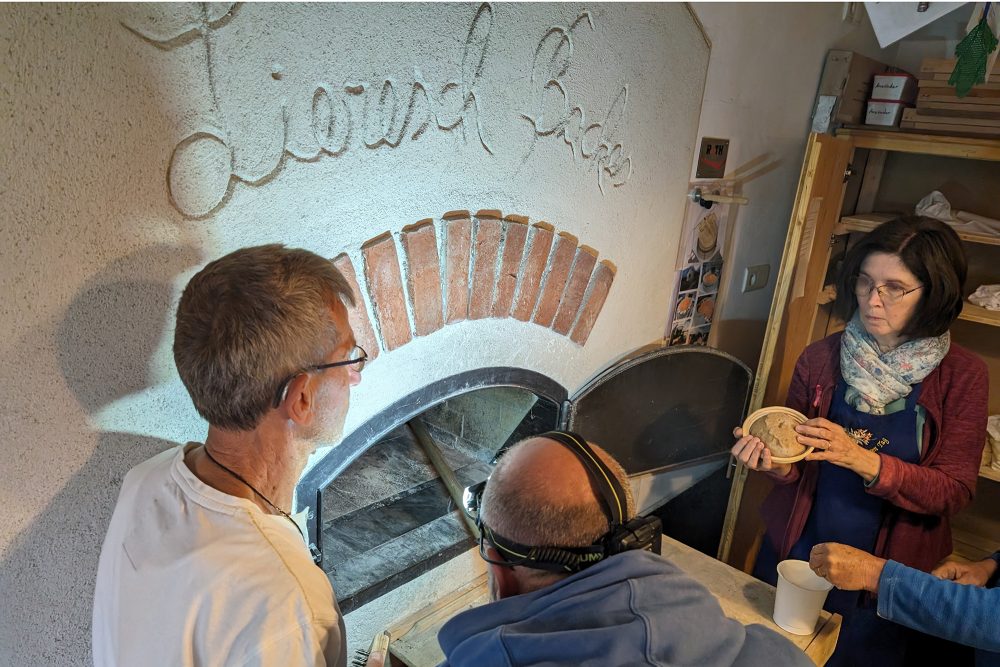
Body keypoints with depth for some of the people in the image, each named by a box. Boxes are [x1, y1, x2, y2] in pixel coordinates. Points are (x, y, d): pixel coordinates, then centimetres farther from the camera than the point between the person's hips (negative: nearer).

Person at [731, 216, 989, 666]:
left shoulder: (962, 376, -10)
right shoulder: (821, 358, -7)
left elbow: (954, 492, -14)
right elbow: (799, 468, 0)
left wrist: (863, 460, -30)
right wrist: (779, 466, -23)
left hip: (886, 578, -1)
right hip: (794, 557, 2)